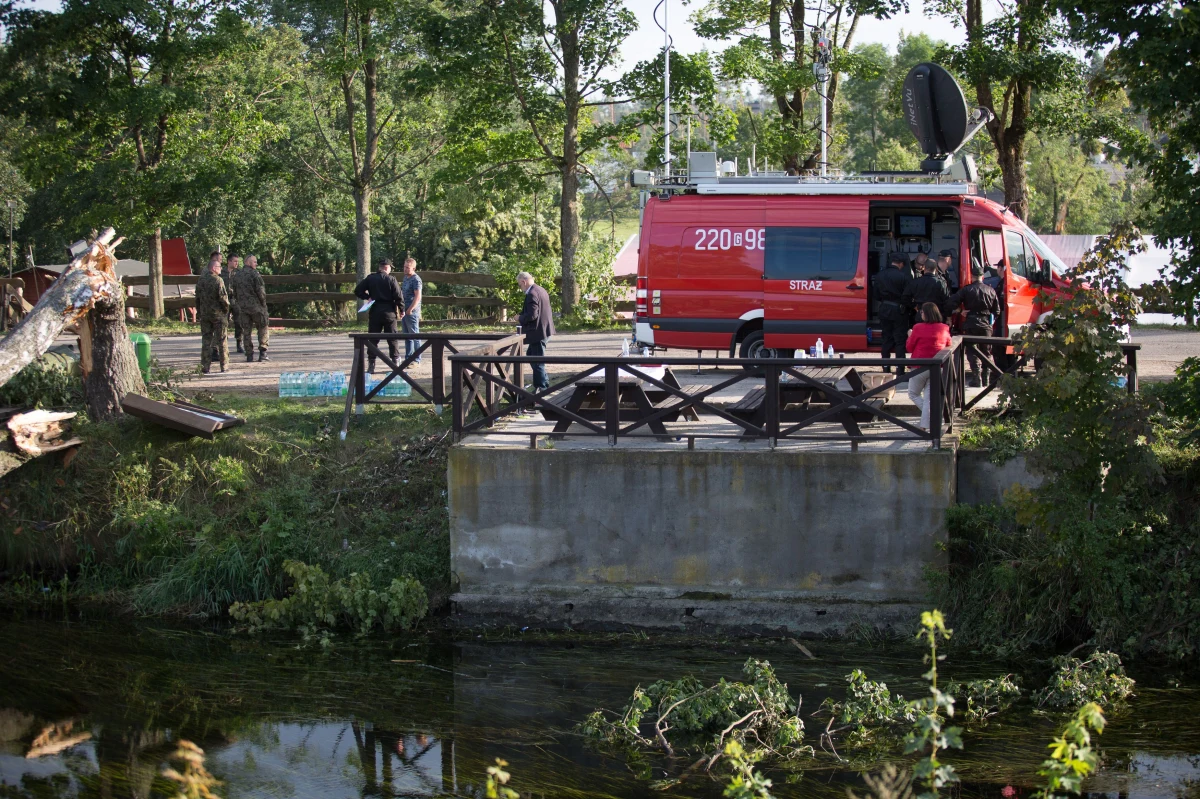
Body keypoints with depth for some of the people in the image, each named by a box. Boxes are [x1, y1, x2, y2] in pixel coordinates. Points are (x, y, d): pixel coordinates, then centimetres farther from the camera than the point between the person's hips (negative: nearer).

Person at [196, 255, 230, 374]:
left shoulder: (201, 280, 5)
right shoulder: (218, 280, -14)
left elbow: (197, 297, 10)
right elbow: (223, 297, -16)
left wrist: (199, 312, 17)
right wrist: (226, 309, -3)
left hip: (204, 314, 5)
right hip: (218, 314, -5)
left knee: (206, 340, 7)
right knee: (221, 340, 4)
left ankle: (205, 366, 4)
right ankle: (224, 365, 7)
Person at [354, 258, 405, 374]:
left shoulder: (370, 278, 0)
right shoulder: (391, 279, -6)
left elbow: (358, 291, -2)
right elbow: (399, 296, -9)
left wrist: (368, 297, 11)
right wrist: (401, 309, 5)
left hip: (374, 312, 1)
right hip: (389, 312, -1)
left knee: (373, 339, 5)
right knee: (392, 339, 8)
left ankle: (371, 366, 1)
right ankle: (395, 363, 10)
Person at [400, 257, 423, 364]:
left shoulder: (416, 280, -13)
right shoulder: (406, 278, 15)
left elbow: (417, 297, -22)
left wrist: (410, 310, -23)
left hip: (412, 312, -9)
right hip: (404, 312, 9)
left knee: (414, 336, -3)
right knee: (407, 336, 13)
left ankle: (417, 359, 2)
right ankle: (408, 358, 19)